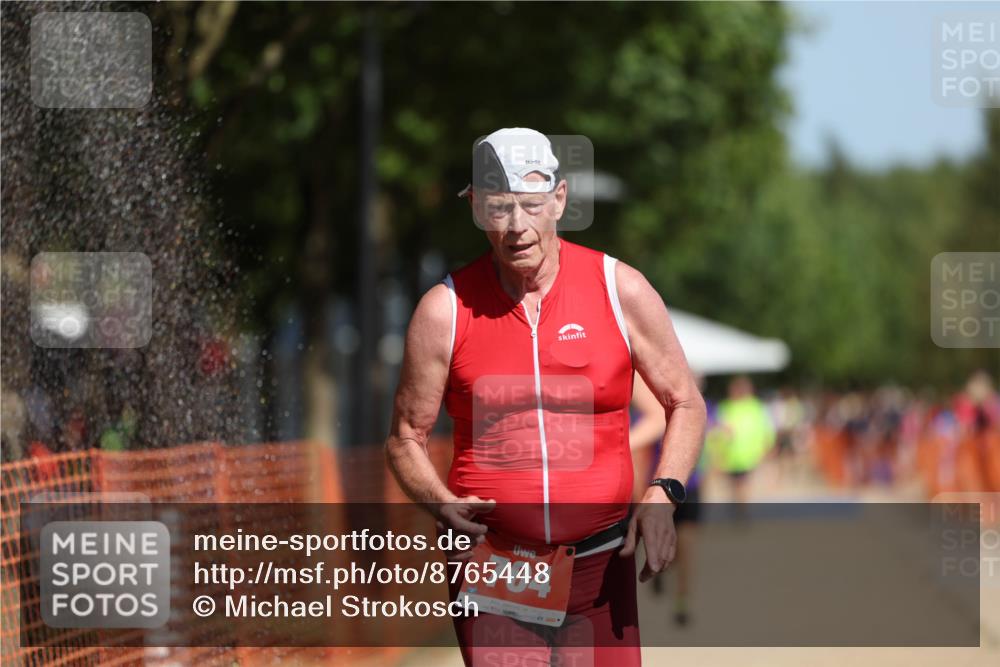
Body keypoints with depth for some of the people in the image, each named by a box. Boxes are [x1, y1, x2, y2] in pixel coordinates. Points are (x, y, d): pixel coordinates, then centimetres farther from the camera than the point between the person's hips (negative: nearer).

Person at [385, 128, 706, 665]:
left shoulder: (621, 290, 0)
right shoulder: (445, 310, -2)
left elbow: (685, 404, 10)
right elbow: (405, 439, 8)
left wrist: (663, 495, -7)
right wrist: (442, 504, -13)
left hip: (600, 566, 1)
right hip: (493, 574, -1)